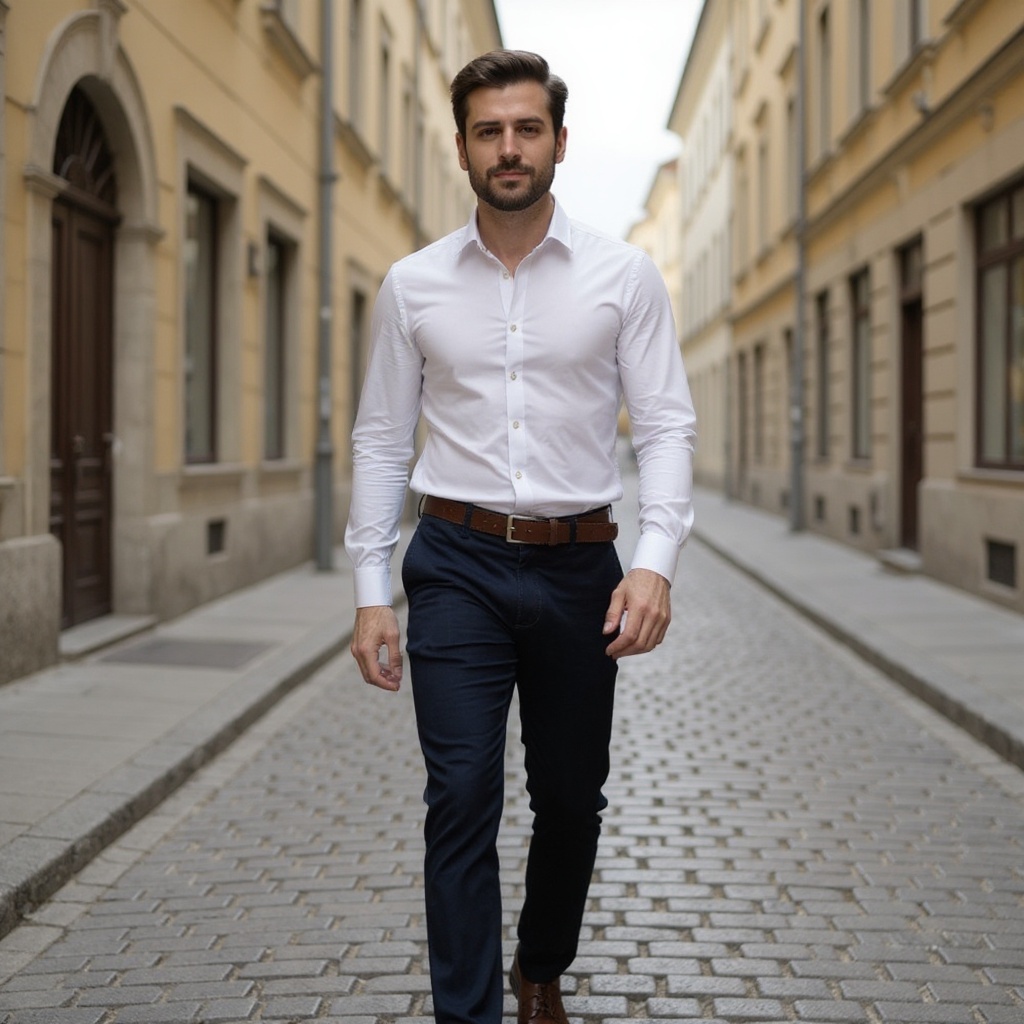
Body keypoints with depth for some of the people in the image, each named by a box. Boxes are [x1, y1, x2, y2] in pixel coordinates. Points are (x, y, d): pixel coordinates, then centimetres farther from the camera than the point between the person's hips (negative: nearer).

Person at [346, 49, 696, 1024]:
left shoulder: (624, 277, 0)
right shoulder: (412, 285, 3)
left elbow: (666, 427, -2)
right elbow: (380, 441, 5)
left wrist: (655, 561, -16)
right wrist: (370, 590, 0)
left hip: (578, 565, 1)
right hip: (457, 565, 0)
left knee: (572, 800, 14)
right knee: (462, 801, -5)